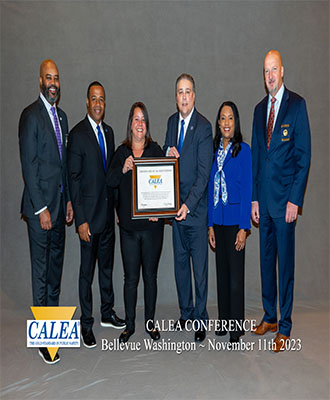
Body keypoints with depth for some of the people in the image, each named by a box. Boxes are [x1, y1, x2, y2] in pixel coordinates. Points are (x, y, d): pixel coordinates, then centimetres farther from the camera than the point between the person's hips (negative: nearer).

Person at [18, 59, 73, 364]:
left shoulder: (61, 116, 15)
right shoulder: (31, 115, -9)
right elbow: (29, 165, -14)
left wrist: (68, 200, 13)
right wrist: (41, 208, -17)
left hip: (60, 202, 7)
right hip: (41, 204, -7)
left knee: (56, 262, 15)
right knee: (41, 269, 0)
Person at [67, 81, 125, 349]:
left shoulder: (108, 131, 11)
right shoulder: (78, 134, -10)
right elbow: (74, 179, -12)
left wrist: (118, 206, 11)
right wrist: (81, 220, -17)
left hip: (108, 213, 7)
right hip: (89, 216, -6)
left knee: (107, 266, 18)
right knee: (87, 271, 5)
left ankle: (107, 313, 35)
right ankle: (86, 324, 21)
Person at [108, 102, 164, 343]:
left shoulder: (155, 150, 3)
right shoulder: (122, 151, 8)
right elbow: (110, 182, 1)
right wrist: (123, 169, -18)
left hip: (152, 223, -1)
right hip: (128, 224, 1)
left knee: (150, 275, 9)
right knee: (131, 277, 7)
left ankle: (150, 323, 26)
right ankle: (129, 324, 24)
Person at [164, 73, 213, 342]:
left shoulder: (204, 126, -12)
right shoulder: (172, 121, 10)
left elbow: (204, 172, -17)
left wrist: (189, 204, -24)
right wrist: (169, 153, -5)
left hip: (196, 207, -6)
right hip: (176, 205, 7)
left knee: (199, 266, 3)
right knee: (180, 262, 16)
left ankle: (200, 319, 19)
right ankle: (185, 312, 33)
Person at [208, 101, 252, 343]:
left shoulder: (243, 150, -5)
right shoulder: (215, 150, 10)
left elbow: (247, 189, -9)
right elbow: (211, 188, 11)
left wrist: (244, 227, -14)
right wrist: (210, 224, 8)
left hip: (235, 218, -5)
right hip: (218, 219, 5)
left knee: (235, 272, 0)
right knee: (222, 270, 13)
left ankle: (237, 325, 14)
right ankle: (224, 319, 27)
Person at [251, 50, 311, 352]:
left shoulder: (297, 104, -3)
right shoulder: (259, 109, 15)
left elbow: (304, 155, -7)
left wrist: (294, 200, -13)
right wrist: (254, 198, 10)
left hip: (285, 198, -6)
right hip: (263, 198, 6)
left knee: (285, 262, 1)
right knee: (266, 260, 13)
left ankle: (285, 327, 16)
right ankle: (269, 317, 29)